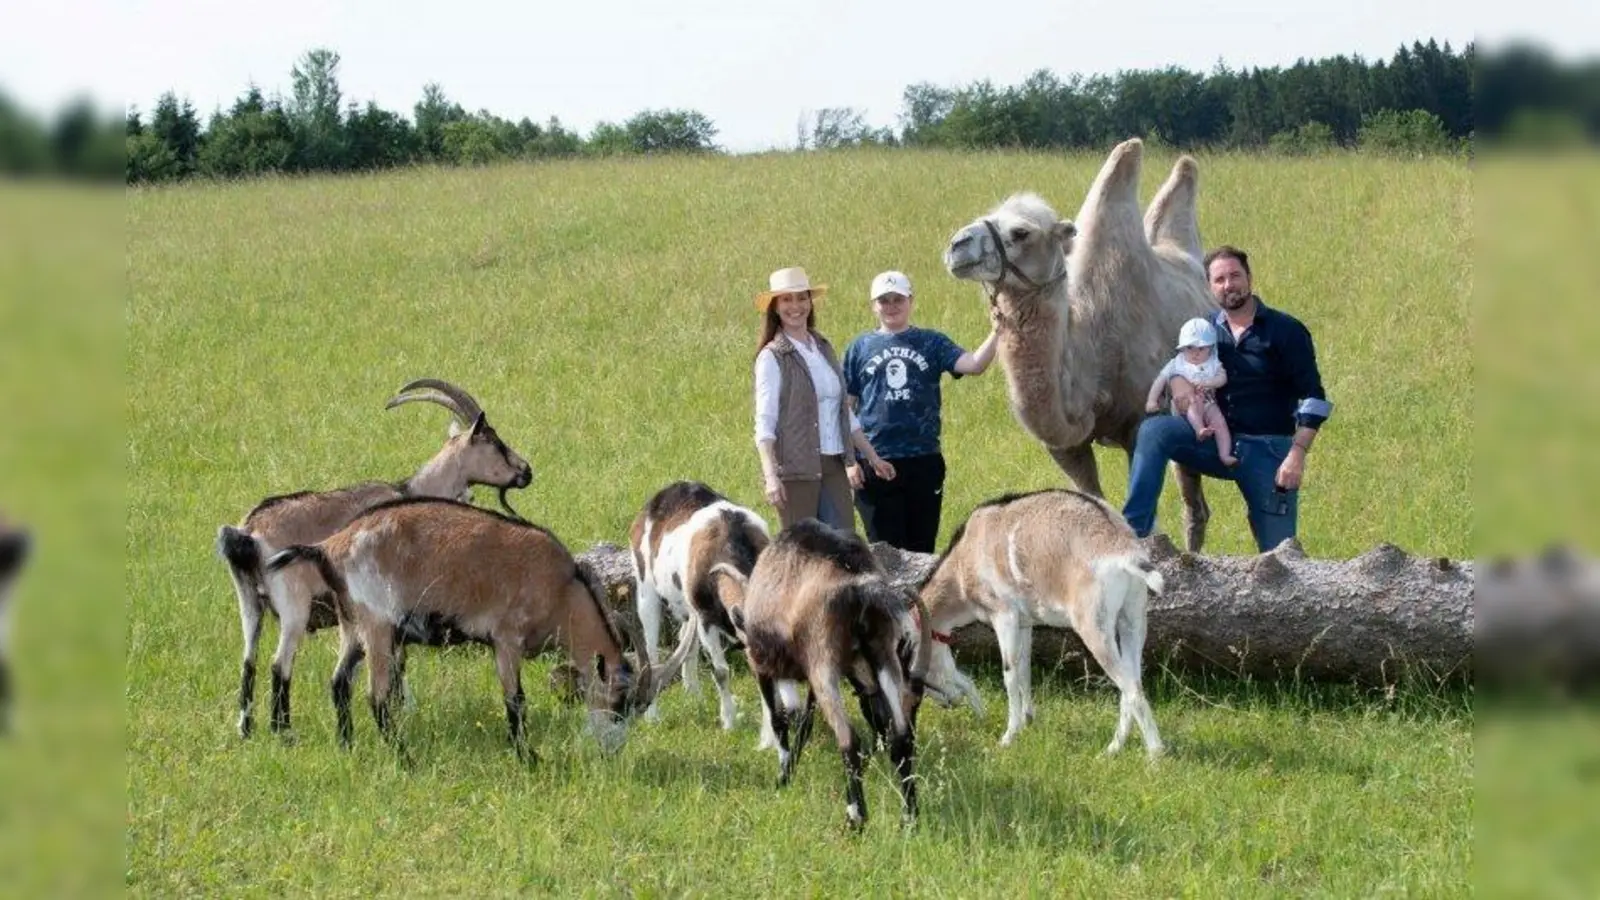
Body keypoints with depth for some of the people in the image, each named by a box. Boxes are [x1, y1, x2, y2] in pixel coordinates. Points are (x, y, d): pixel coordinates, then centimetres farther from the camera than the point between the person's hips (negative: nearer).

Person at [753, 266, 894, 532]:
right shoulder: (772, 357, -4)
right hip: (796, 468, -6)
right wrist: (770, 476, -21)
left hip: (833, 467, 6)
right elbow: (764, 422, -10)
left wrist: (872, 457, 23)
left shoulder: (824, 349, 15)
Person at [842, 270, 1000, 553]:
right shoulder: (860, 348, 7)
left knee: (922, 549, 8)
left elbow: (974, 365, -9)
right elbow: (846, 406, 8)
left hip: (924, 462, 1)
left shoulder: (931, 343, 7)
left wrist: (996, 332, -24)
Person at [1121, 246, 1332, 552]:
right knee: (1154, 430, -21)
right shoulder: (1205, 329, 8)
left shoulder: (1285, 331, -4)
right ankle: (1134, 530, -26)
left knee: (1279, 553, -8)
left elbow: (1313, 399, -8)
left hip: (1269, 449, -3)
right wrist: (1176, 381, -5)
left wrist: (1297, 455, -19)